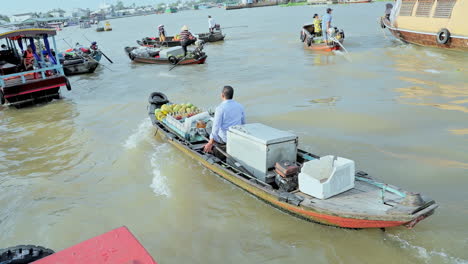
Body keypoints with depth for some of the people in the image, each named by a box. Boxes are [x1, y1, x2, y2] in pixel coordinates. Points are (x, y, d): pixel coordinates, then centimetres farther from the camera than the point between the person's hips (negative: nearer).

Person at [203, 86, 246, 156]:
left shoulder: (220, 108, -17)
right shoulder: (240, 106, 0)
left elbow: (216, 126, -21)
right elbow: (243, 123, 11)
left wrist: (210, 143, -19)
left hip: (224, 139, -5)